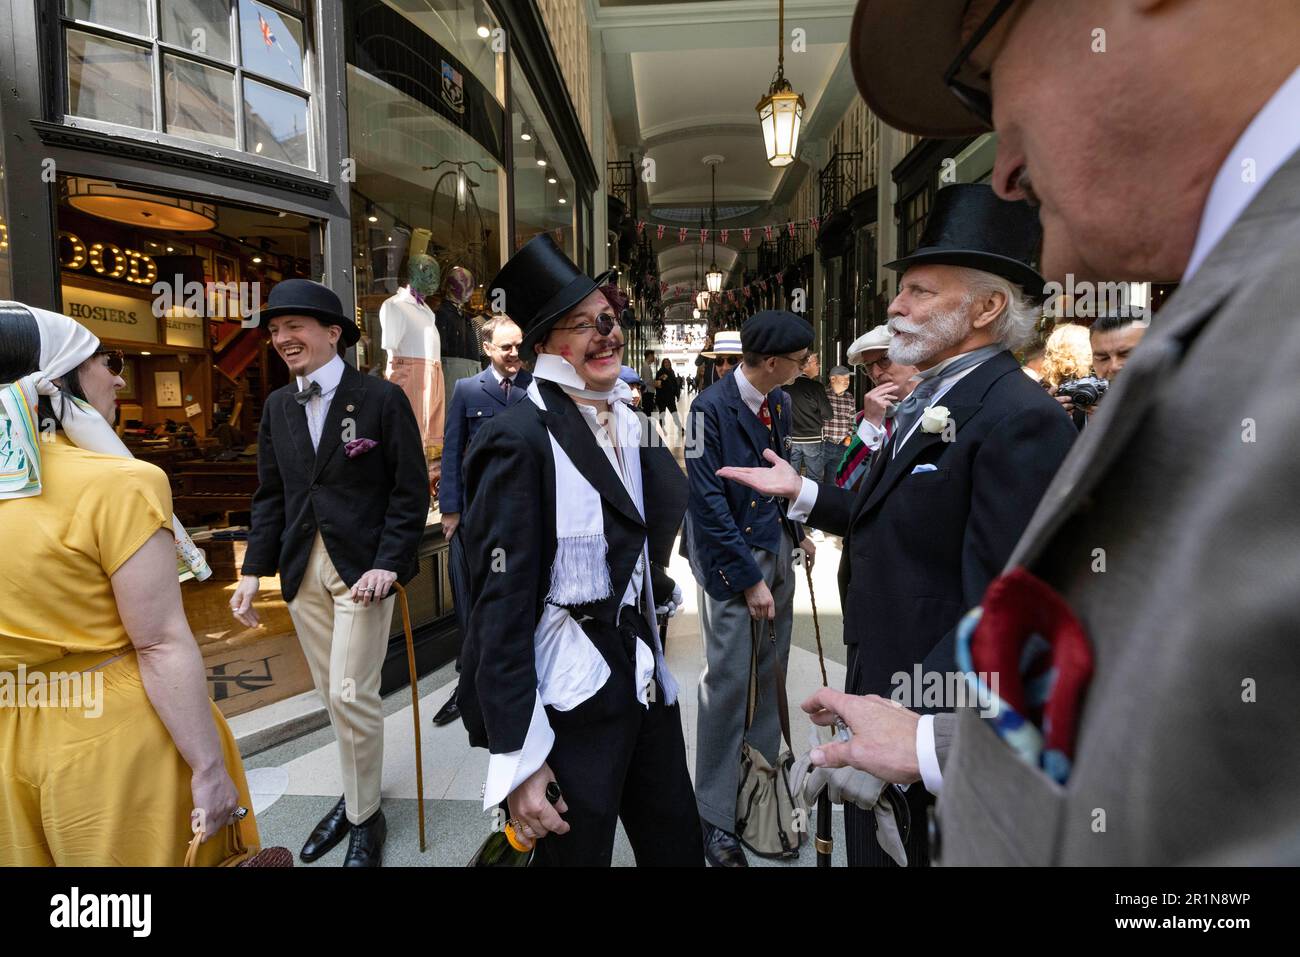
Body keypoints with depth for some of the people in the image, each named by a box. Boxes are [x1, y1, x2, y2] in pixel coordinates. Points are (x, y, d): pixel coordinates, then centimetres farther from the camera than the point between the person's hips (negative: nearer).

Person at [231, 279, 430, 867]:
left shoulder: (382, 398, -7)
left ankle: (365, 818, 18)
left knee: (351, 695, -4)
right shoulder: (278, 406, 10)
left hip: (363, 565, -5)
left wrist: (388, 564, -17)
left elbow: (411, 492, -8)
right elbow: (270, 495, 13)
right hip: (303, 566, 5)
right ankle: (355, 796, 34)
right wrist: (255, 570, 6)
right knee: (331, 694, 14)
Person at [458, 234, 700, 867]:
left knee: (678, 848, 22)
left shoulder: (629, 421, 6)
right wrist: (518, 759, -15)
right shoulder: (519, 439, -18)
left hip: (645, 681, 8)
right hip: (570, 704, -7)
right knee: (577, 852, 14)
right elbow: (500, 603, -18)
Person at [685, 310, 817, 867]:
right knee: (729, 680, 0)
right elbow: (709, 500, -17)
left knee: (771, 671, 14)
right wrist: (749, 579, -15)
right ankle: (716, 815, 17)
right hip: (731, 556, -6)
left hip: (776, 549, 7)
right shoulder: (712, 407, -16)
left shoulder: (779, 402, 5)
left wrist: (799, 531, 11)